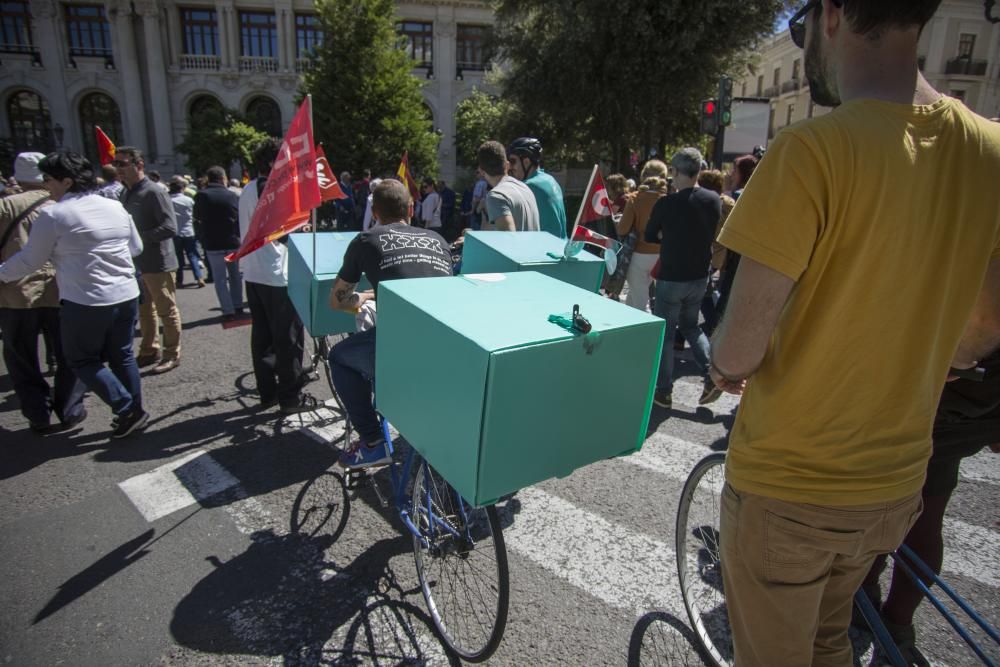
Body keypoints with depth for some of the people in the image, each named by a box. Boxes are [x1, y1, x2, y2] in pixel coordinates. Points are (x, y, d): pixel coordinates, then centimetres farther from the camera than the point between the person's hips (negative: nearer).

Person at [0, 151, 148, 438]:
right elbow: (136, 247, 18)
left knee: (82, 360, 11)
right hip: (126, 296, 6)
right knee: (122, 356, 16)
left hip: (84, 302, -6)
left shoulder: (53, 214, -11)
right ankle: (134, 411, 21)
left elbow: (30, 261, -3)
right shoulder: (116, 207, 6)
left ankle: (127, 409, 3)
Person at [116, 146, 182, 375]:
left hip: (157, 262, -8)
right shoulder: (126, 193, 11)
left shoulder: (154, 192, -14)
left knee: (167, 310, 3)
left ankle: (172, 354, 15)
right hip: (136, 261, 9)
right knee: (144, 309, 18)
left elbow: (169, 227, -22)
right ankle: (148, 351, 30)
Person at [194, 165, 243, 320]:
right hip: (233, 242, 2)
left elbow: (198, 221, 2)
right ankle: (238, 307, 19)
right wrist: (238, 237, 10)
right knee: (235, 275, 16)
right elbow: (240, 219, 1)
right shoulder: (232, 195, -2)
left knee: (220, 278, 3)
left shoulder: (201, 196, -4)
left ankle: (228, 311, -3)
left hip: (213, 244, -2)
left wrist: (203, 240, 12)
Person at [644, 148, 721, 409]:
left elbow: (649, 236, -1)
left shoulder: (666, 204, -16)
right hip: (700, 277, 5)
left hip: (671, 278, -5)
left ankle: (664, 391, 12)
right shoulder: (714, 200, -2)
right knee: (691, 326, 23)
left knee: (664, 334, 7)